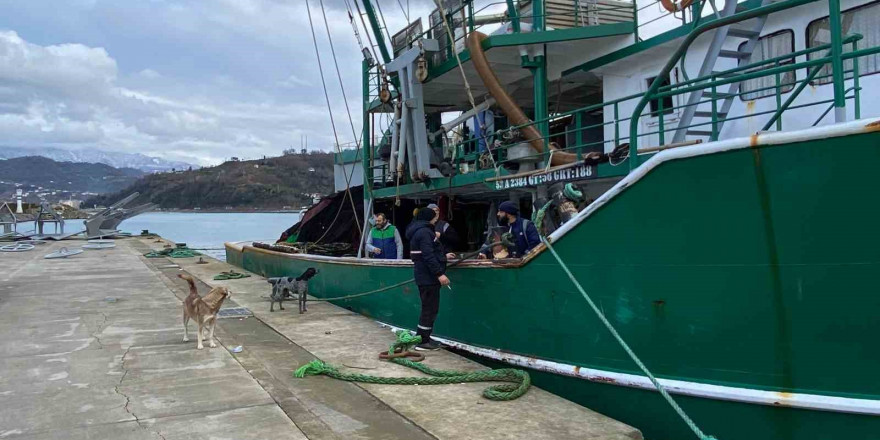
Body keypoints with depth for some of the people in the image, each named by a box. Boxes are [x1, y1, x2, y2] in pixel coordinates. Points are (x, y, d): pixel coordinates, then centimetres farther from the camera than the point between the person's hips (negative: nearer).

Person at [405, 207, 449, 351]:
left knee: (429, 309, 16)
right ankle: (422, 342, -1)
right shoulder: (424, 232, -15)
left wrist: (443, 256, 39)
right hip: (428, 277, -11)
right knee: (430, 309, -5)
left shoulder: (419, 231, 17)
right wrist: (440, 273, -26)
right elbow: (428, 256, -24)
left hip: (424, 276, 11)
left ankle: (423, 338, 21)